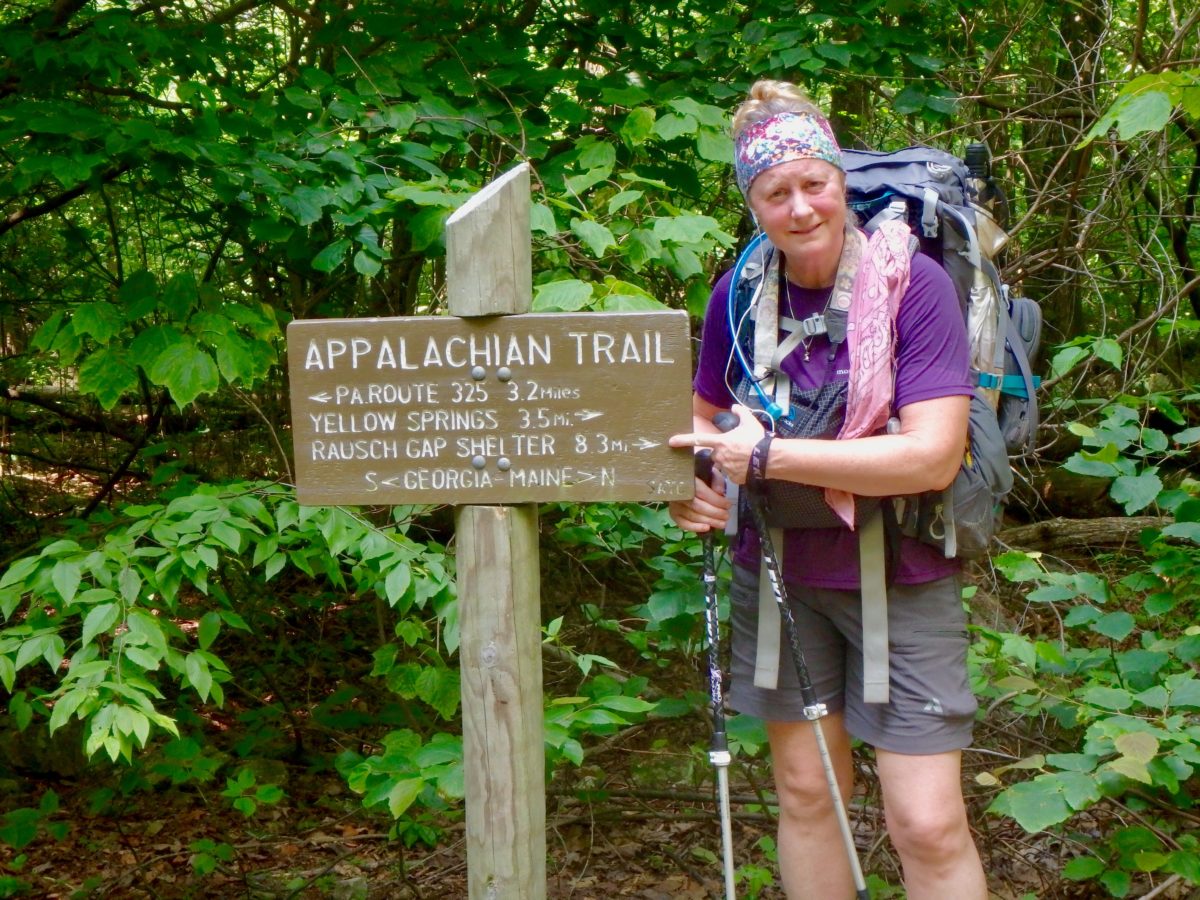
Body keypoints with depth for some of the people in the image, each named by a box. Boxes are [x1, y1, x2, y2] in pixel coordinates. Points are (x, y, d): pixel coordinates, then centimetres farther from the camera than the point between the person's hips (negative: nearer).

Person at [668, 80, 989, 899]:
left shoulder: (913, 283, -15)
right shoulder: (741, 292, -1)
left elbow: (933, 456, -23)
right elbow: (704, 415, 15)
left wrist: (767, 453, -23)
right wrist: (687, 487, -8)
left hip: (898, 578, -4)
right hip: (780, 572, 4)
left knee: (928, 825, -3)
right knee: (805, 793, 14)